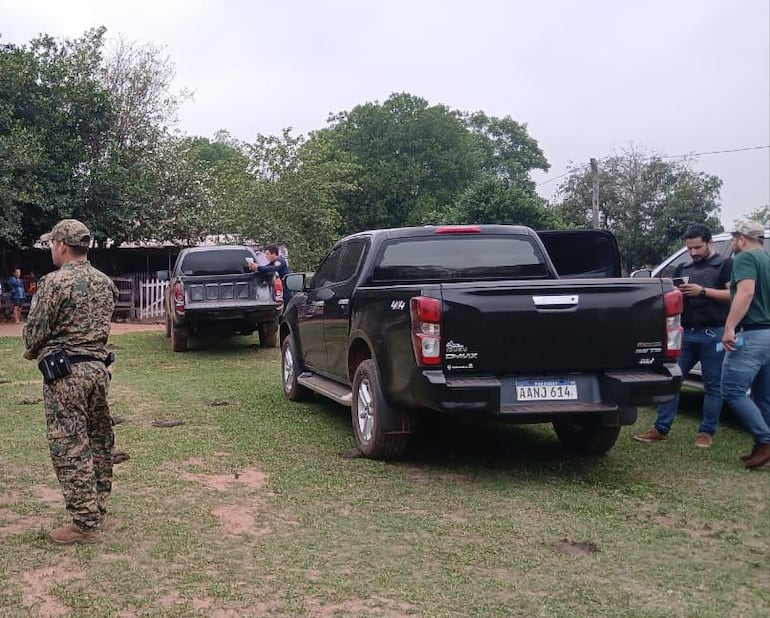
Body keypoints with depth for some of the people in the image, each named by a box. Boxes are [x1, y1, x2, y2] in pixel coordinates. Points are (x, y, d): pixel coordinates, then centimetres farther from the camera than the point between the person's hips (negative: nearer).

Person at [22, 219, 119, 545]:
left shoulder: (55, 282, -14)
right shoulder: (105, 282, 9)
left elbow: (34, 332, -8)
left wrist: (31, 352, 12)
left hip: (65, 373, -8)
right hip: (98, 367, 8)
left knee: (70, 448, -3)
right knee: (99, 441, 16)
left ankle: (85, 524, -1)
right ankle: (98, 505, 28)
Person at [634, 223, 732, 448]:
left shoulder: (725, 264, 3)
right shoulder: (683, 268, 19)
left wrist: (703, 291, -16)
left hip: (713, 334, -5)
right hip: (686, 333, 5)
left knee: (713, 385, 1)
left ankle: (707, 432, 10)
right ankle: (661, 429, 3)